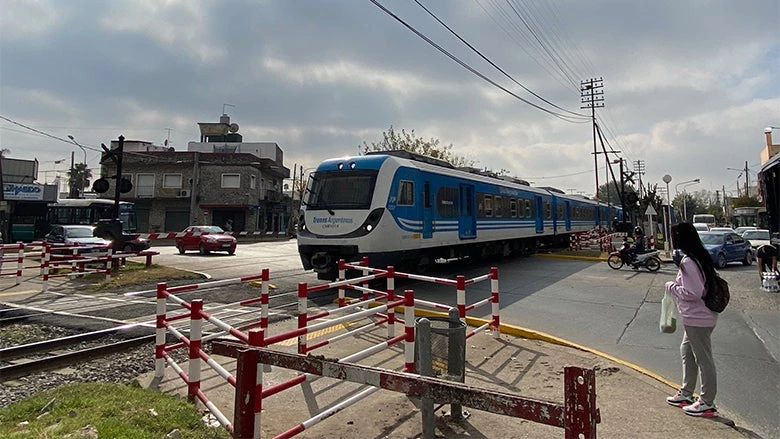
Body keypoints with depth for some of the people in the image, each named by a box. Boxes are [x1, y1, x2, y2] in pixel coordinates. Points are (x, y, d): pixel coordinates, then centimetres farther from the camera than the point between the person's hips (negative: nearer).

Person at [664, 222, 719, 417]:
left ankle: (707, 403, 18)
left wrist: (672, 286, -12)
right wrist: (678, 284, 9)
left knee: (703, 359, 4)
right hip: (697, 317, 10)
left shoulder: (688, 262, -23)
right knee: (687, 352, 21)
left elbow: (693, 292, -26)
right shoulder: (702, 257, 7)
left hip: (697, 318, -10)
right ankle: (686, 394, 34)